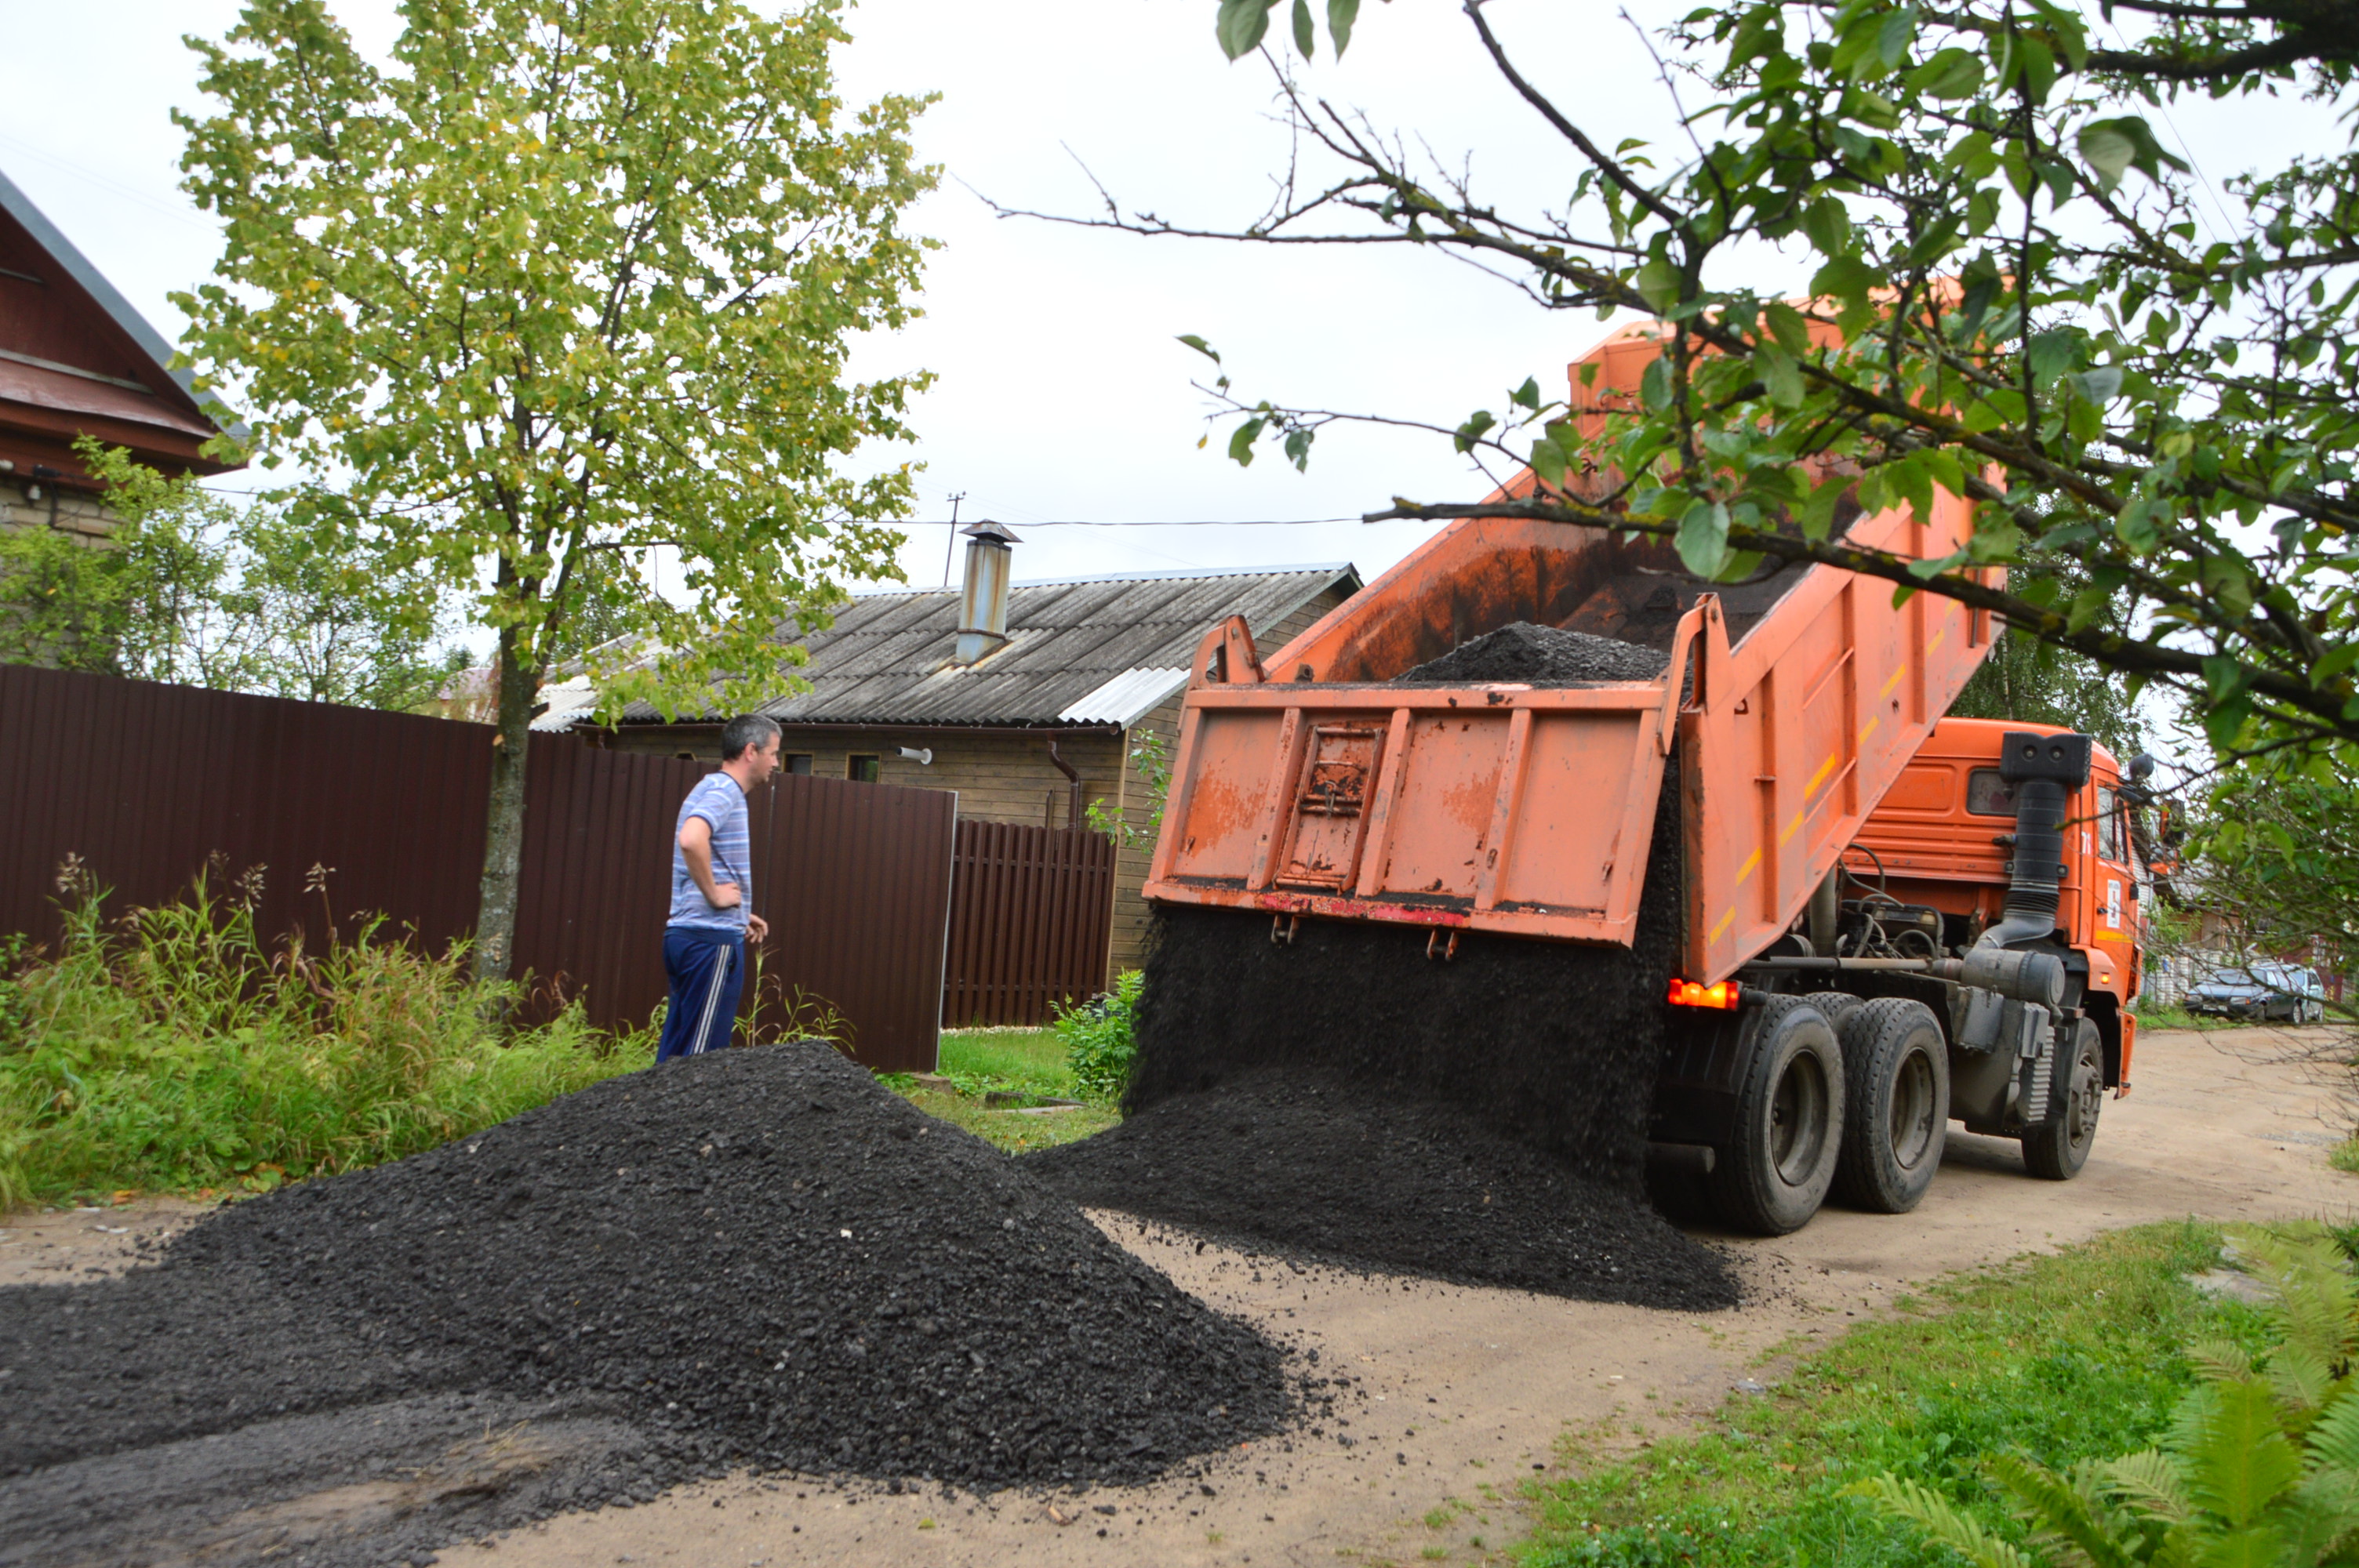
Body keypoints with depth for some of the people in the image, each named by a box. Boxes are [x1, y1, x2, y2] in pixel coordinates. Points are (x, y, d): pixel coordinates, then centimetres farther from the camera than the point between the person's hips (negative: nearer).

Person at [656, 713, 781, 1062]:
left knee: (676, 1050, 12)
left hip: (685, 933, 10)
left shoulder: (711, 789, 19)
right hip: (713, 939, -10)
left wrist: (741, 915, 19)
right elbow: (690, 839, -32)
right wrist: (714, 894, -19)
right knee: (700, 1056, -6)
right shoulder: (724, 791, -12)